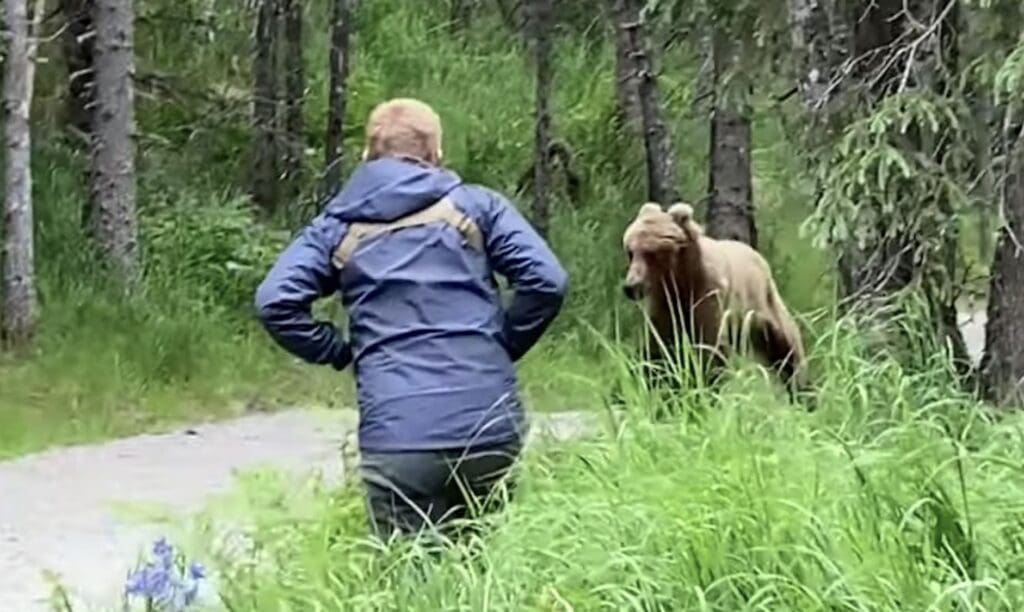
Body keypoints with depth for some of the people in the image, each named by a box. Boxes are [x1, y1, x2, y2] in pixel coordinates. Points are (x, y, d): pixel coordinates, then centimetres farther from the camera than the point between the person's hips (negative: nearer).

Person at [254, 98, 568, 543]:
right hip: (490, 422, 1)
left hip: (396, 435, 0)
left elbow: (275, 302, -1)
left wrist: (339, 353, 12)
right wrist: (504, 346, 13)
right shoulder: (476, 206, 10)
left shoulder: (337, 227, 12)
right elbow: (546, 280, -1)